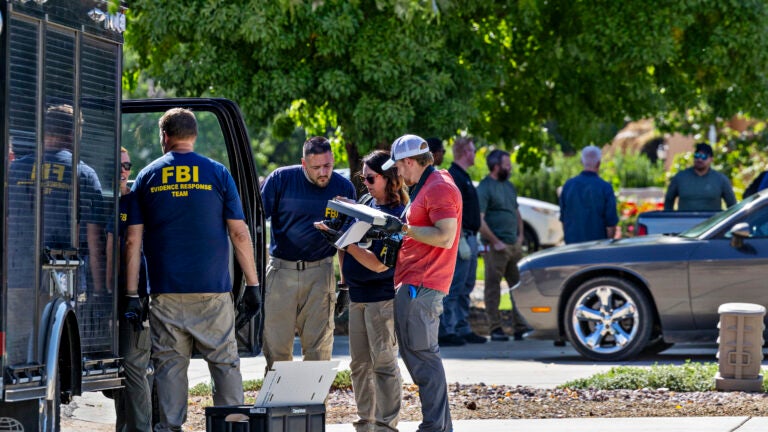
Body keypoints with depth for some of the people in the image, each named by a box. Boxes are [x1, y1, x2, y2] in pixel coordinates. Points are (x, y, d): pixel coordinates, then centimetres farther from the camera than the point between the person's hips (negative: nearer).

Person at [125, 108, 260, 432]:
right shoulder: (217, 174, 2)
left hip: (166, 292, 1)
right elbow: (239, 234, 0)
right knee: (225, 361, 5)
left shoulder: (146, 177, 6)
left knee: (169, 362, 5)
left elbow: (133, 241, 2)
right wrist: (252, 283, 5)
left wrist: (131, 293, 4)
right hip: (213, 290, -1)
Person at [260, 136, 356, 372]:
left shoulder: (344, 188, 1)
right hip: (280, 270, -1)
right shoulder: (281, 179, -4)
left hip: (320, 272, 1)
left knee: (318, 348, 1)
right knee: (276, 346, 1)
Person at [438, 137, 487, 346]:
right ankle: (445, 331, -9)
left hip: (469, 238, 10)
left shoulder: (463, 176, 19)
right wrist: (462, 241, -23)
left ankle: (463, 329, 17)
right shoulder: (454, 177, -14)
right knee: (454, 287, -9)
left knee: (465, 288, 13)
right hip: (461, 238, -10)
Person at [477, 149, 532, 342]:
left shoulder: (509, 186, 16)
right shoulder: (484, 188, -10)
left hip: (514, 245, 8)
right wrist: (495, 242, -16)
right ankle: (495, 329, 0)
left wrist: (520, 236, 11)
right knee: (493, 288, -2)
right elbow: (479, 220, -16)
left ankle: (520, 327, 12)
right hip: (496, 247, -8)